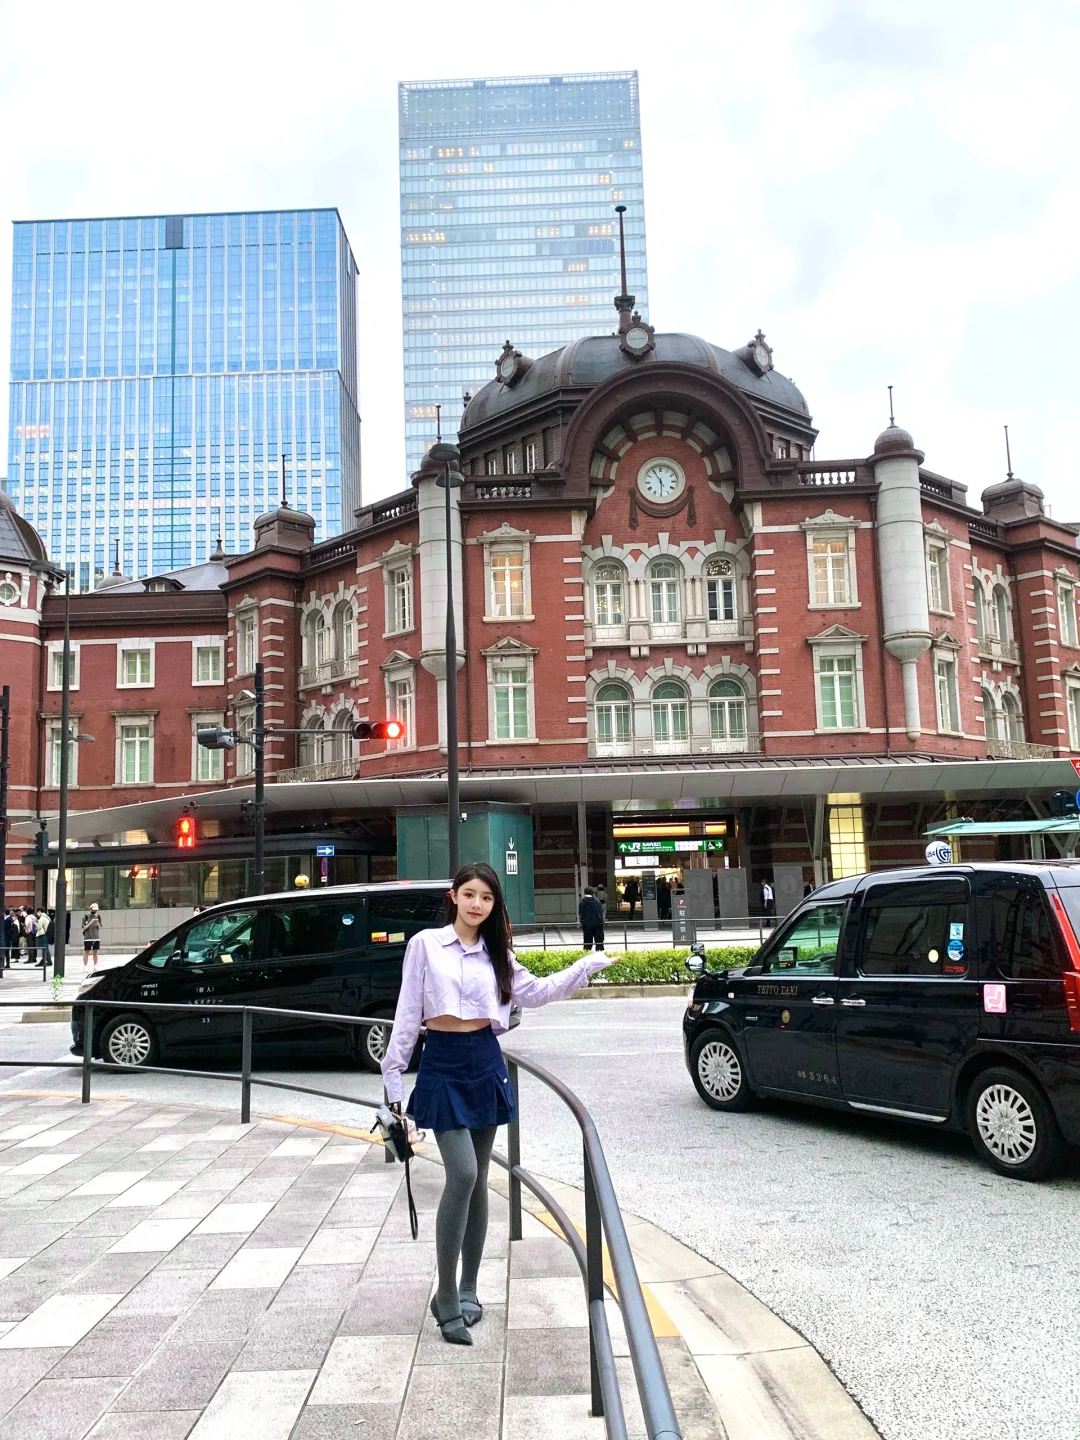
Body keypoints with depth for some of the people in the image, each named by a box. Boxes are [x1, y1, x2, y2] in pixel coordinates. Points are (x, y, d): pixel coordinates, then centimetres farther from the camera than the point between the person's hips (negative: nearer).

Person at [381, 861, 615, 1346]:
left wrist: (588, 964, 6)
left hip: (485, 1064, 4)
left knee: (477, 1178, 10)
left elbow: (536, 991, 11)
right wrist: (393, 1075, -3)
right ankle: (447, 1298, -4)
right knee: (462, 1174, -16)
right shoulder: (425, 944, -3)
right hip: (443, 1065, -4)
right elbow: (407, 1013, -2)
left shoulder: (496, 954, 8)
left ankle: (467, 1289, 23)